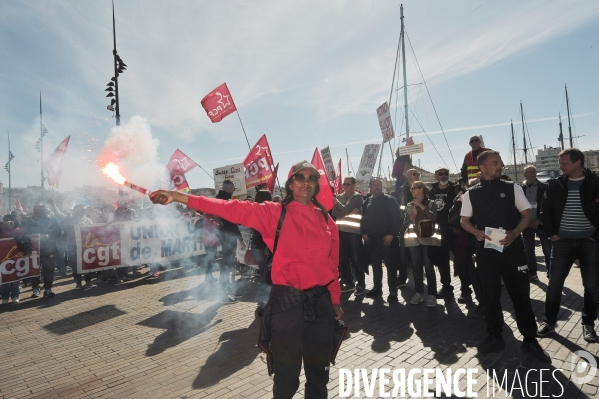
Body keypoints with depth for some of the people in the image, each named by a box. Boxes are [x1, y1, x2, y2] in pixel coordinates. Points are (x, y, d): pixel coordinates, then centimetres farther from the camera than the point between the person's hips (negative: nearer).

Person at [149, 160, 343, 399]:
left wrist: (335, 299, 11)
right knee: (286, 374, 8)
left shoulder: (325, 219, 5)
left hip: (321, 301, 4)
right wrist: (179, 197, -19)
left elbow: (332, 264, 10)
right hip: (288, 301, -3)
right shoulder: (275, 213, -5)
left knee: (318, 369, 18)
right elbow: (232, 209, -13)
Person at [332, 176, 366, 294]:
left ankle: (361, 285, 12)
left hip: (354, 232, -5)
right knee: (342, 260, 9)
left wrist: (336, 202, -5)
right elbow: (334, 213, -3)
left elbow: (346, 210, -17)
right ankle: (349, 283, 23)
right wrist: (349, 213, -15)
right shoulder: (339, 197, 10)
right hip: (342, 231, 5)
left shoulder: (357, 197, -5)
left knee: (356, 260, 0)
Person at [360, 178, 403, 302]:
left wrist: (392, 234, -16)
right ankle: (377, 288, 27)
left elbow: (397, 218, -9)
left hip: (387, 238, -5)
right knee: (375, 265, 14)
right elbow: (363, 219, 17)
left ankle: (393, 292, 5)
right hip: (371, 239, 6)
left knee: (391, 265, -2)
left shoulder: (389, 200, -4)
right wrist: (363, 233, 4)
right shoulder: (367, 202, 12)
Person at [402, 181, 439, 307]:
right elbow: (405, 223, 7)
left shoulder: (431, 204, 0)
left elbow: (434, 218, -18)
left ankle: (432, 295, 6)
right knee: (416, 267, 8)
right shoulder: (409, 205, 9)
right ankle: (419, 293, 18)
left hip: (427, 239, -4)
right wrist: (412, 216, -10)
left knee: (429, 267, -2)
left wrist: (421, 206, -16)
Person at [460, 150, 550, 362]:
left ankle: (530, 339, 25)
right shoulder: (471, 194, 2)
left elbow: (526, 215, 4)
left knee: (521, 294, 6)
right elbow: (464, 221, 8)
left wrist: (514, 233, -13)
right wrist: (477, 232, -11)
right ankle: (495, 337, 27)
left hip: (512, 247, 0)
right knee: (490, 295, 10)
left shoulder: (512, 188, 2)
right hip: (486, 249, 1)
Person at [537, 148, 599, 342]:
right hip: (563, 241, 1)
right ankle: (549, 321, 16)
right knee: (554, 284, 4)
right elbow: (545, 211, 5)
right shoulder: (555, 185, 2)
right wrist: (552, 234, -2)